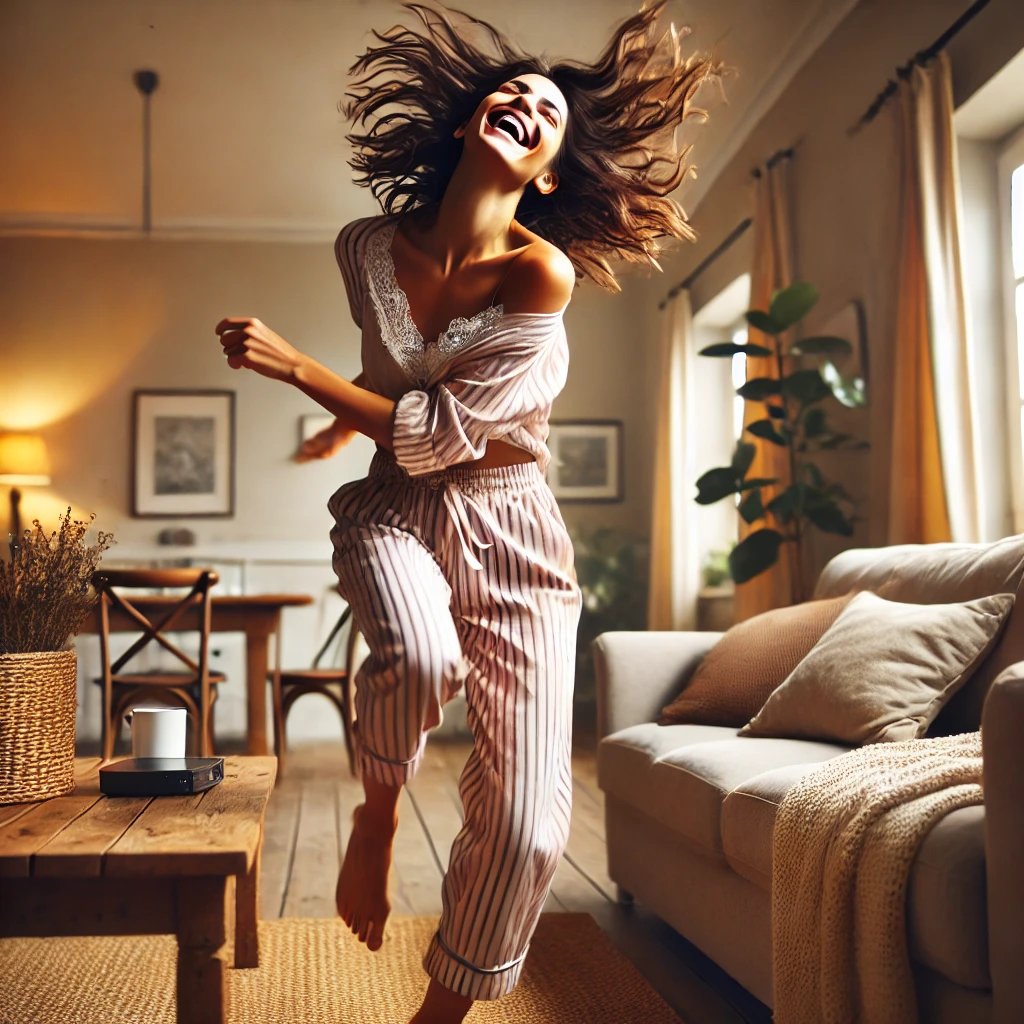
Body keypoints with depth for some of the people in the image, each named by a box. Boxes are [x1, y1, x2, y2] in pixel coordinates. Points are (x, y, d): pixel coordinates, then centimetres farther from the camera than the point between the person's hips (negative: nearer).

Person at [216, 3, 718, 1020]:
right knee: (420, 654, -36)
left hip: (508, 526, -2)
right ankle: (376, 815, -2)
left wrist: (296, 368, -14)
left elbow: (439, 435, -18)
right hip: (395, 509, 2)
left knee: (525, 829, -8)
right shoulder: (369, 246, -2)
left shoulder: (542, 274, -15)